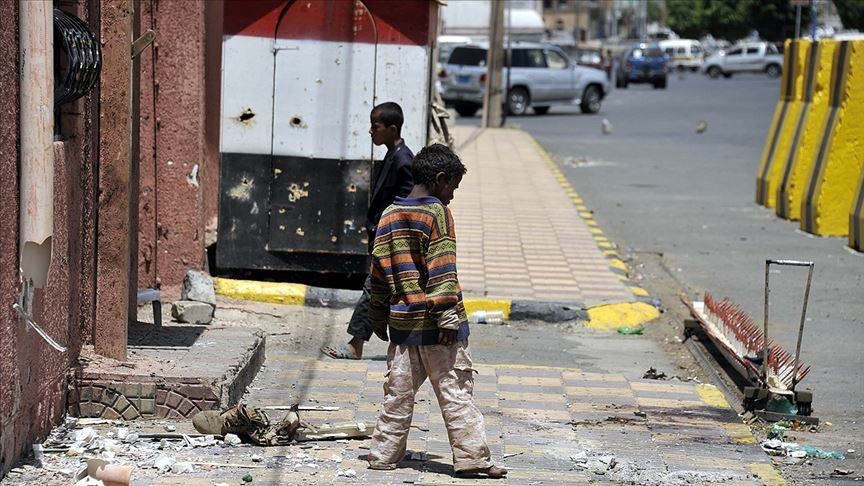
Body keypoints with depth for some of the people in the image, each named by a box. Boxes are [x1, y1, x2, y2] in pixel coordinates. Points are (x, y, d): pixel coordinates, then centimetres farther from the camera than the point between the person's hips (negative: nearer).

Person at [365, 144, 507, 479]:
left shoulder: (390, 215, 10)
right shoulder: (437, 213, -10)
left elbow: (379, 269, 14)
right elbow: (441, 271, -16)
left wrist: (378, 316, 20)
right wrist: (447, 316, -16)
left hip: (402, 321, 6)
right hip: (435, 324, -6)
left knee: (399, 391, 13)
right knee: (455, 391, -2)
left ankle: (383, 454, 14)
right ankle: (472, 456, -2)